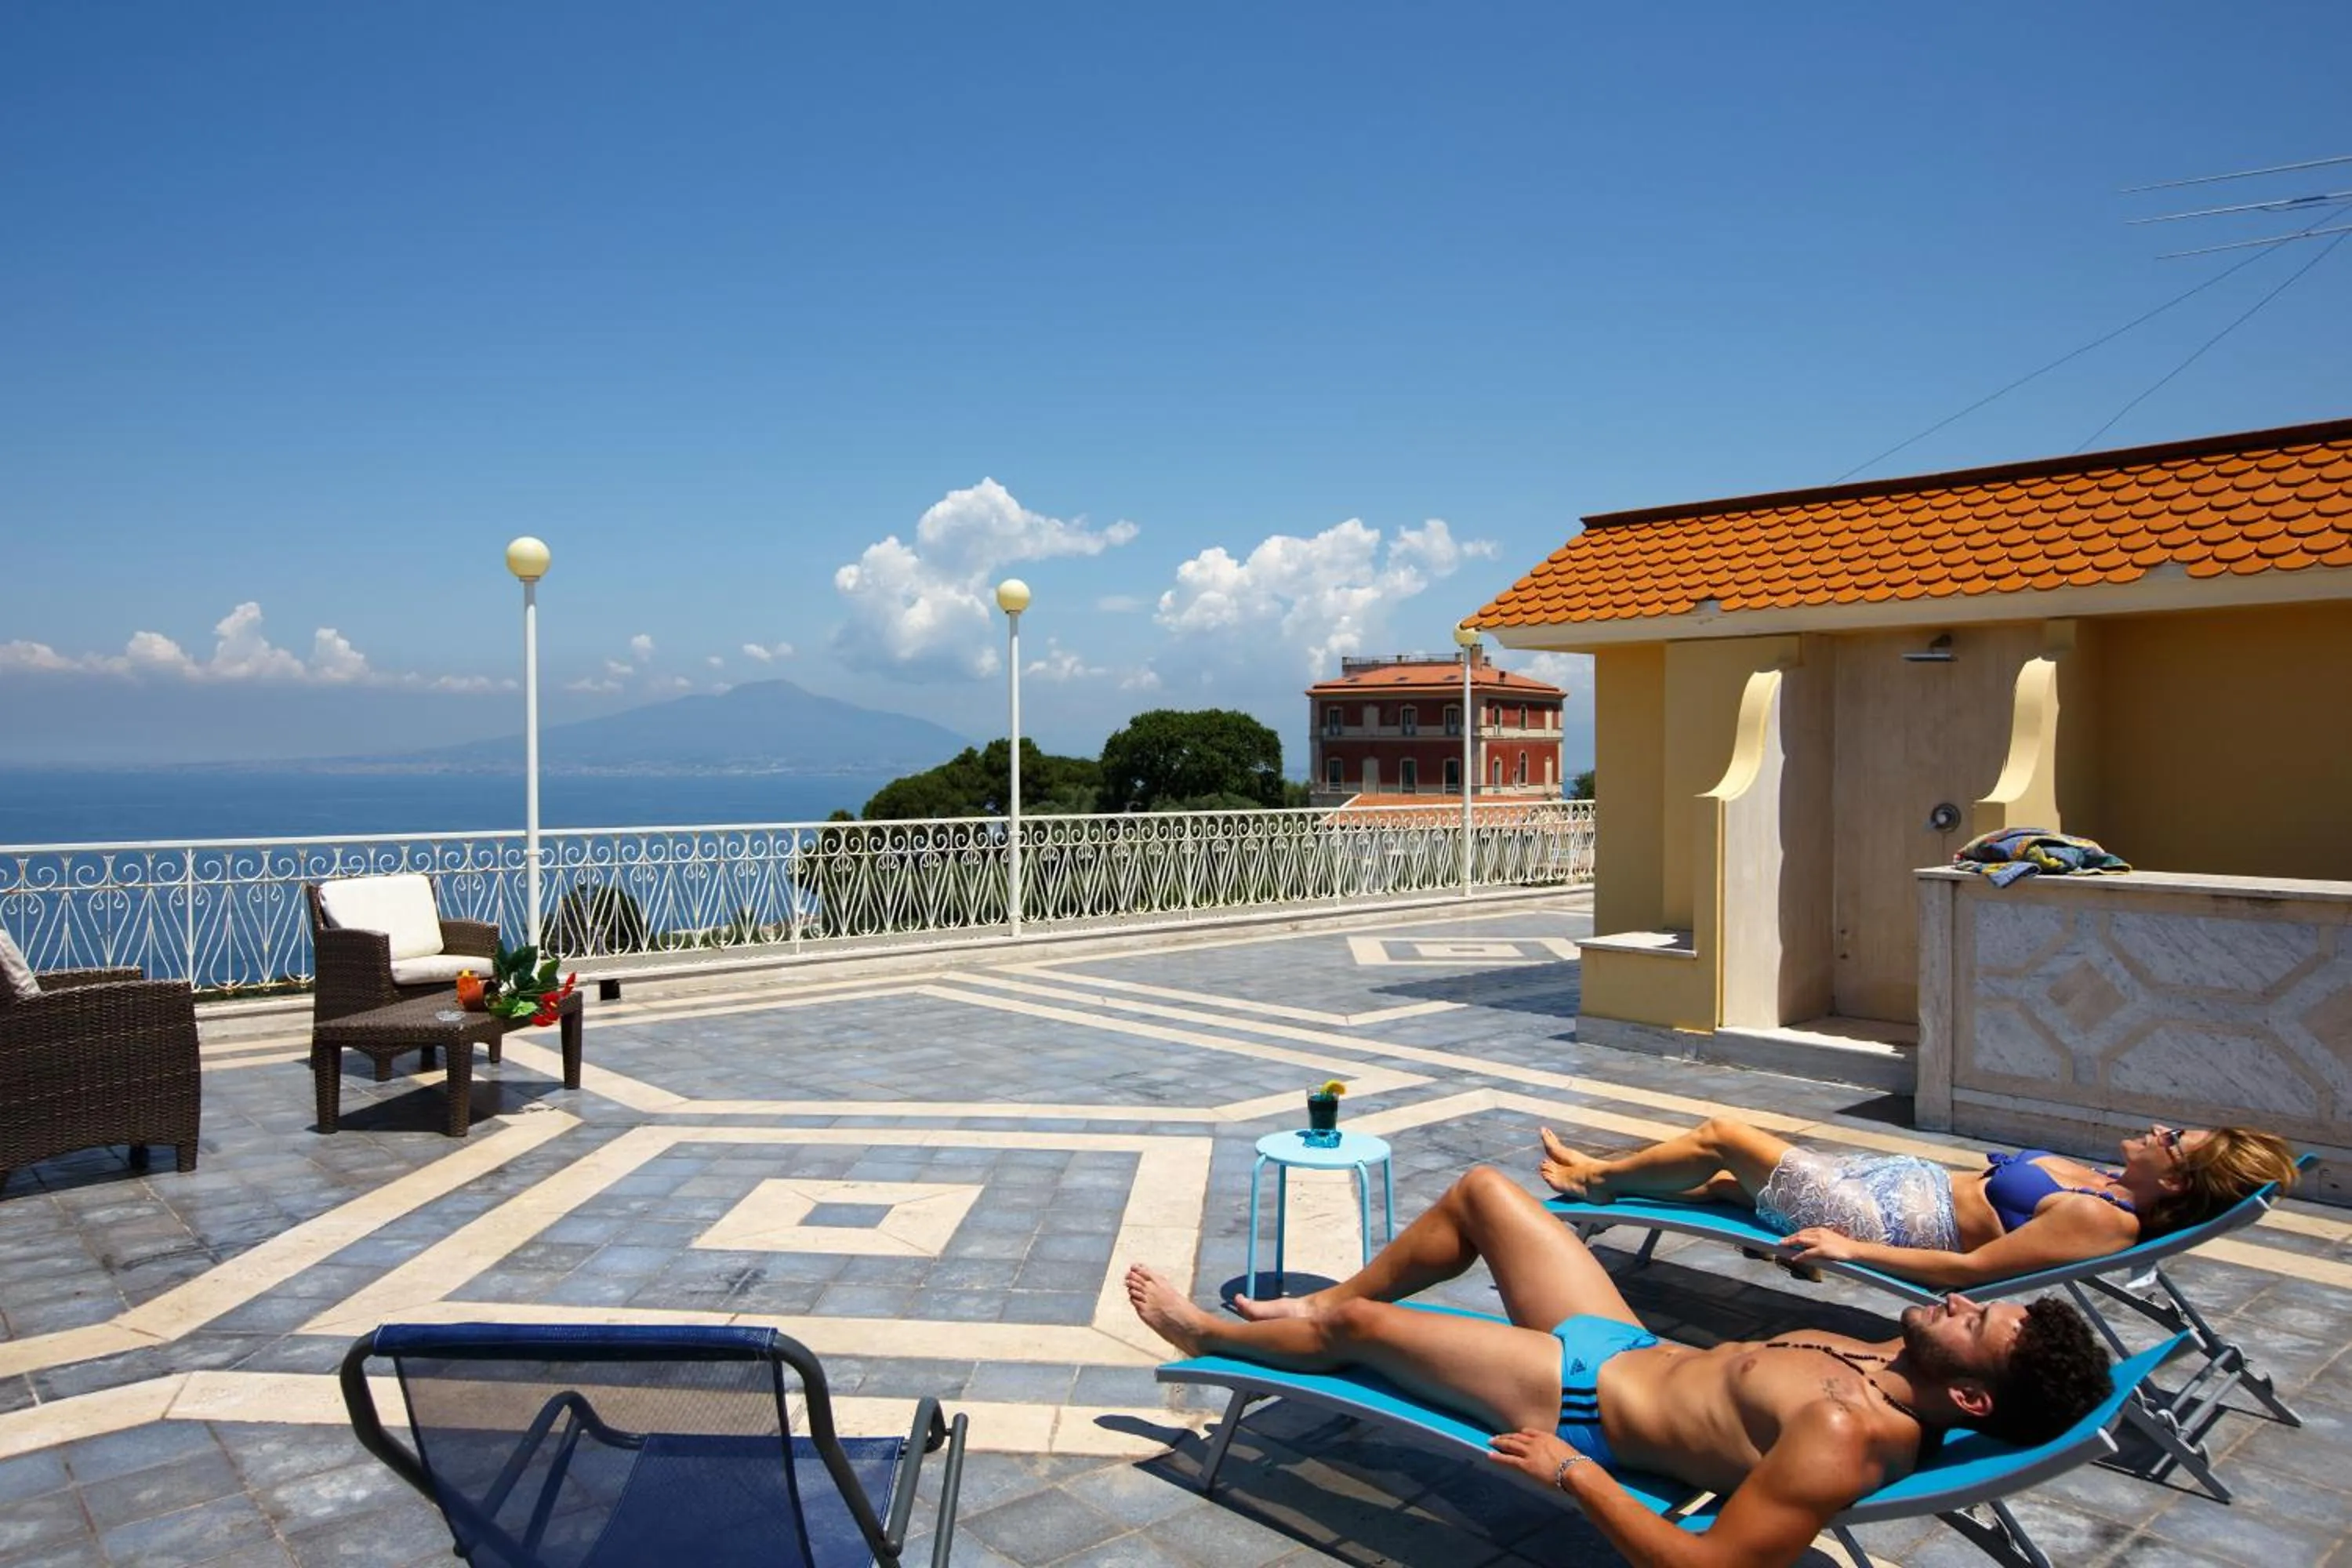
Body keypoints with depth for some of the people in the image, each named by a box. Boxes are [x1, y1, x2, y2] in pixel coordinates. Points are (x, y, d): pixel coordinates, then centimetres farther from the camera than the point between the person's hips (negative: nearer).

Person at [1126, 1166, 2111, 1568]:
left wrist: (1572, 1474, -28)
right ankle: (1324, 1301, 36)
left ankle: (1204, 1335, 37)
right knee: (1480, 1188, 15)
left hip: (1579, 1399, -8)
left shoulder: (1846, 1433, -34)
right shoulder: (1895, 1374, -8)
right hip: (1631, 1345, 8)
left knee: (1354, 1323, 4)